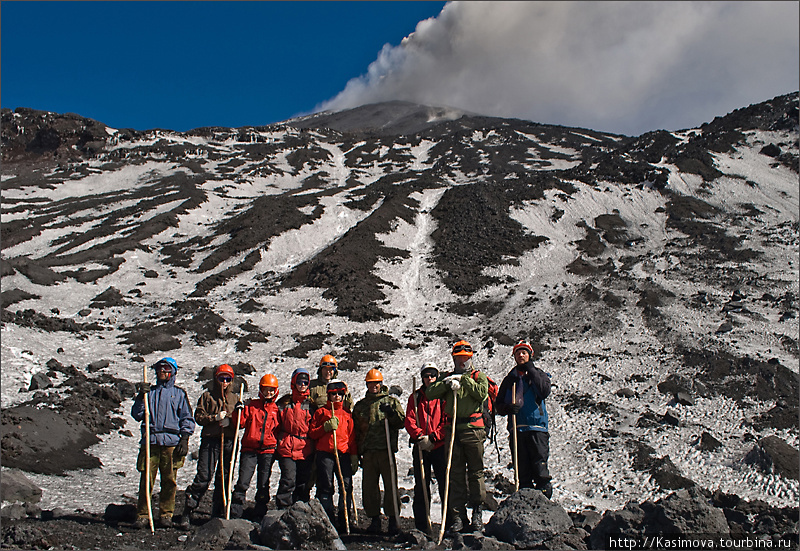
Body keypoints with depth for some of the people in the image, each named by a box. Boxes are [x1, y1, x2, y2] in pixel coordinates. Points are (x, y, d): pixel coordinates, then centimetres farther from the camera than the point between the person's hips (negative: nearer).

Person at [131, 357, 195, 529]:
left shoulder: (179, 393, 12)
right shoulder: (150, 391, 16)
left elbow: (187, 418, 10)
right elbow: (137, 415, 11)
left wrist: (184, 439, -1)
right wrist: (141, 397, -3)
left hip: (171, 443, -1)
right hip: (150, 442, 1)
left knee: (169, 480, 0)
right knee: (146, 479, -3)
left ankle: (166, 515, 9)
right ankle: (142, 515, 5)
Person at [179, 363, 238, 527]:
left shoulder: (234, 398, 15)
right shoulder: (207, 396, 9)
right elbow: (199, 417, 3)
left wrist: (230, 421, -6)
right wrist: (215, 417, -11)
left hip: (229, 441, 3)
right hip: (210, 440, -3)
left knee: (224, 477, 4)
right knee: (204, 476, -9)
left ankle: (218, 513, 14)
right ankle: (188, 512, -1)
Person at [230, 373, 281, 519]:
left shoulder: (276, 409, 10)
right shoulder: (251, 406, 7)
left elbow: (278, 430, 17)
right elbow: (240, 423, 2)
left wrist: (278, 445, 5)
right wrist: (239, 411, -11)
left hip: (268, 450, 2)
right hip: (249, 449, -1)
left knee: (263, 485, 6)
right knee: (243, 482, -6)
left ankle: (260, 513, 15)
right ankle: (235, 514, 0)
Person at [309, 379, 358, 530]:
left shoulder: (347, 414, 17)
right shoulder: (321, 412, 12)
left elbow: (352, 436, 16)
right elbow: (312, 433, 8)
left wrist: (354, 456, 8)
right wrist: (326, 427, -8)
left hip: (344, 454, 1)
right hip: (324, 453, -1)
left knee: (346, 485, -6)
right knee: (326, 486, -1)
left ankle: (345, 517, 3)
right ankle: (328, 518, 7)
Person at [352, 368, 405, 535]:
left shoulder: (392, 401, 11)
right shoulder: (360, 405, 19)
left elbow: (401, 423, 3)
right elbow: (355, 430, 21)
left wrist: (391, 413, -16)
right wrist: (356, 453, 13)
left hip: (386, 450, -3)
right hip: (368, 452, 3)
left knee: (390, 485, -4)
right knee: (369, 487, 3)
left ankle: (393, 519, 4)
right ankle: (374, 519, 13)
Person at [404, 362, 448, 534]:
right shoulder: (415, 397, 12)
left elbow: (447, 421, -2)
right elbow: (409, 420, 4)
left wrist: (432, 438, -13)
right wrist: (419, 436, -12)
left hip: (440, 446, -2)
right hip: (420, 447, 2)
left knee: (445, 485, -4)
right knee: (421, 487, 4)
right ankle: (421, 525, 11)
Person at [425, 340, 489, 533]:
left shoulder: (479, 376, 10)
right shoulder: (448, 377, 17)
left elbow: (482, 393, -10)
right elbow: (430, 392, 3)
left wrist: (464, 380, -9)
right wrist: (447, 383, -10)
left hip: (474, 430, -2)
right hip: (453, 430, 2)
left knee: (476, 472, 1)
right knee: (455, 475, 3)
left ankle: (477, 512, 11)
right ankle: (458, 515, 7)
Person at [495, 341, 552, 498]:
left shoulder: (539, 374, 11)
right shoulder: (509, 379, 18)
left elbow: (545, 391, -10)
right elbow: (498, 403, 15)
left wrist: (531, 371, -8)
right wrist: (507, 408, -8)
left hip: (537, 427, -2)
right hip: (517, 429, 2)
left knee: (540, 465, -10)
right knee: (522, 468, 1)